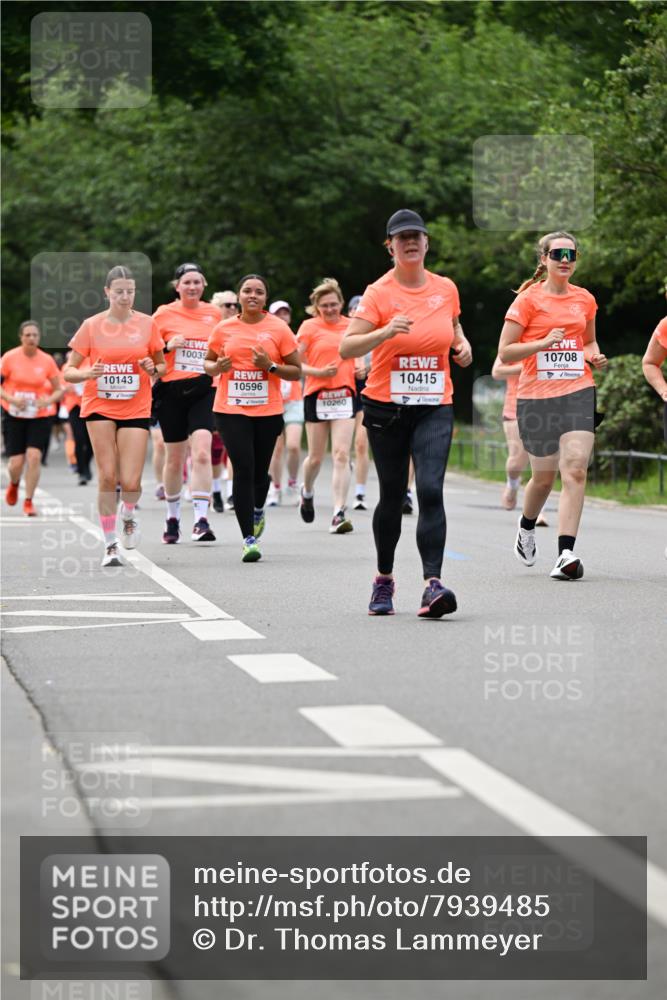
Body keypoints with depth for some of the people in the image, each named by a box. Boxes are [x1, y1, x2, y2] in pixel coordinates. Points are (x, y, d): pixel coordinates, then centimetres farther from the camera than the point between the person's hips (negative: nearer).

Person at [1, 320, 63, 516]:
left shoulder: (47, 360, -3)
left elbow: (58, 390, 5)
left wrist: (48, 400, -16)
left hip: (41, 415, 0)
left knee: (34, 456, -16)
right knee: (16, 462, -3)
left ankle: (28, 501, -2)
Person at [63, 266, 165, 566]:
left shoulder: (147, 324, 2)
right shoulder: (91, 325, 0)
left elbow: (162, 365, 13)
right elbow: (68, 371, 2)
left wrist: (153, 369, -10)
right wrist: (88, 373, -19)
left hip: (136, 410, 0)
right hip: (99, 407, 0)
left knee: (130, 482, -9)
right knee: (107, 476, -7)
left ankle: (129, 516, 26)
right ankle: (110, 545, 5)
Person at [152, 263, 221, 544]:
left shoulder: (214, 313, 9)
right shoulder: (164, 314, 2)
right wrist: (167, 346, -14)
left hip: (204, 391, 0)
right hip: (171, 391, 0)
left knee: (201, 453, -18)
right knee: (174, 459, 9)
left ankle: (201, 520, -21)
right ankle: (172, 518, 28)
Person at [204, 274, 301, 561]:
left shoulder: (278, 328, 0)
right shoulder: (224, 328, 5)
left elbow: (296, 371, 3)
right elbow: (207, 362, 16)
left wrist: (271, 366, -14)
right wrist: (218, 367, -7)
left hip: (268, 411, 0)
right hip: (231, 410, 0)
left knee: (260, 471, 8)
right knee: (243, 470, -10)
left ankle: (257, 511, 43)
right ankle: (249, 539, -7)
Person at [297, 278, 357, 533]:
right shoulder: (309, 327, -1)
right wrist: (319, 372, -18)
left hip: (344, 395, 1)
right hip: (317, 395, -1)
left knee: (341, 455, -10)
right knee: (316, 457, 9)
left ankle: (339, 514, -13)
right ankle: (307, 493, 41)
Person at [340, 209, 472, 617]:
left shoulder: (446, 289, 5)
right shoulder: (379, 293, -6)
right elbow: (346, 347, -13)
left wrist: (462, 344, 4)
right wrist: (385, 332, -29)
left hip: (435, 407, 1)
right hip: (386, 407, -1)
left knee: (431, 490, -16)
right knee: (392, 495, 8)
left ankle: (433, 585, -24)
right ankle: (384, 578, 29)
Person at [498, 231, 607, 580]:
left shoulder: (584, 299, 11)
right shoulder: (529, 299, -2)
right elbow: (505, 353, -5)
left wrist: (594, 356, 6)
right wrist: (544, 342, -18)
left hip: (578, 392, 2)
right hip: (536, 396, -2)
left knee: (575, 469, -15)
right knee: (544, 476, 8)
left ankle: (566, 554, -18)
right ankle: (527, 528, 40)